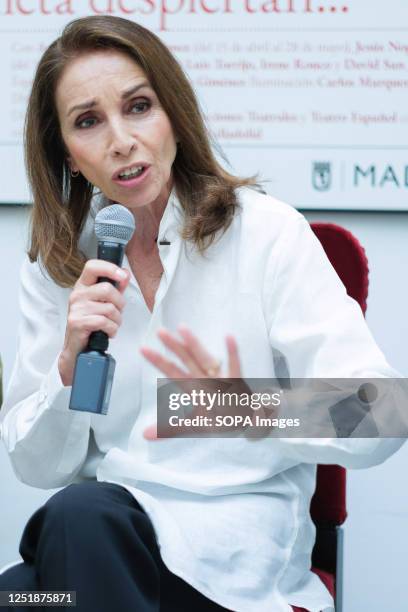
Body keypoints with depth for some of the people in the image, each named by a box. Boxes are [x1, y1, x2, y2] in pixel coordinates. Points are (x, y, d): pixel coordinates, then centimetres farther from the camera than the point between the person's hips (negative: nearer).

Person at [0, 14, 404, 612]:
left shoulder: (264, 231, -6)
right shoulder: (55, 267, 7)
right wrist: (70, 367, -14)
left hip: (237, 537, -2)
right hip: (93, 527, 3)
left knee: (82, 514, -32)